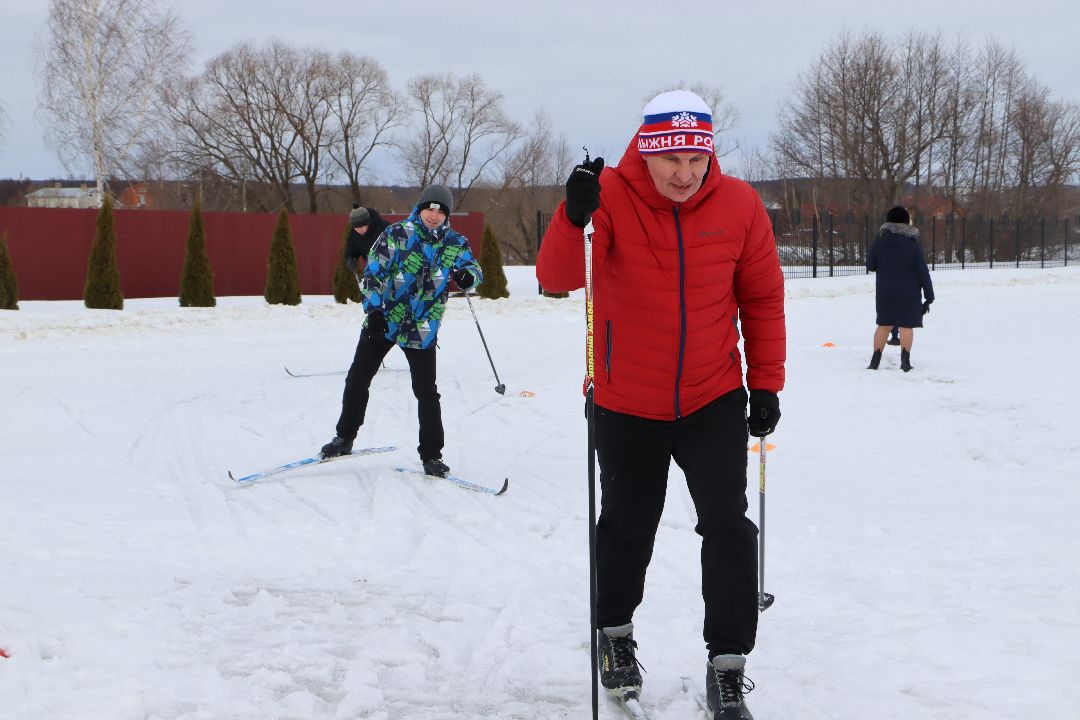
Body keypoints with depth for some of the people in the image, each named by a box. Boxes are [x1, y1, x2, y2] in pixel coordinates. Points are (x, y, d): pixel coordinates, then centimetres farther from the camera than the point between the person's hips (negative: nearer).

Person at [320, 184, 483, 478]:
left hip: (422, 331, 0)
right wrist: (374, 310, -15)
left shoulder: (455, 243, 1)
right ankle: (344, 437, 22)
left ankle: (431, 454, 8)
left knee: (427, 393, -2)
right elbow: (373, 271, -6)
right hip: (382, 321, 0)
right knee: (357, 379, 5)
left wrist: (468, 275, -20)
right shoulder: (397, 234, -5)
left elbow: (472, 267, 6)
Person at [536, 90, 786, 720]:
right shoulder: (611, 196, -16)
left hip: (715, 399, 1)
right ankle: (616, 632, 41)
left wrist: (766, 383, -1)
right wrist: (576, 218, -43)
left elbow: (763, 297, 2)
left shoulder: (739, 205, -10)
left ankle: (728, 666, 5)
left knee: (728, 526, -8)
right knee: (627, 526, 15)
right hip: (627, 404, 0)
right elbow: (558, 279, -25)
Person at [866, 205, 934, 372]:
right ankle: (905, 361, -4)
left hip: (885, 292, 3)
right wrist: (929, 296, -1)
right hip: (909, 293, -3)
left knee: (883, 325, 11)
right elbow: (923, 272, -6)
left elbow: (870, 266, 4)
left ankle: (875, 360, 9)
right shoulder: (913, 243, -8)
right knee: (906, 326, 1)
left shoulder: (879, 241, -2)